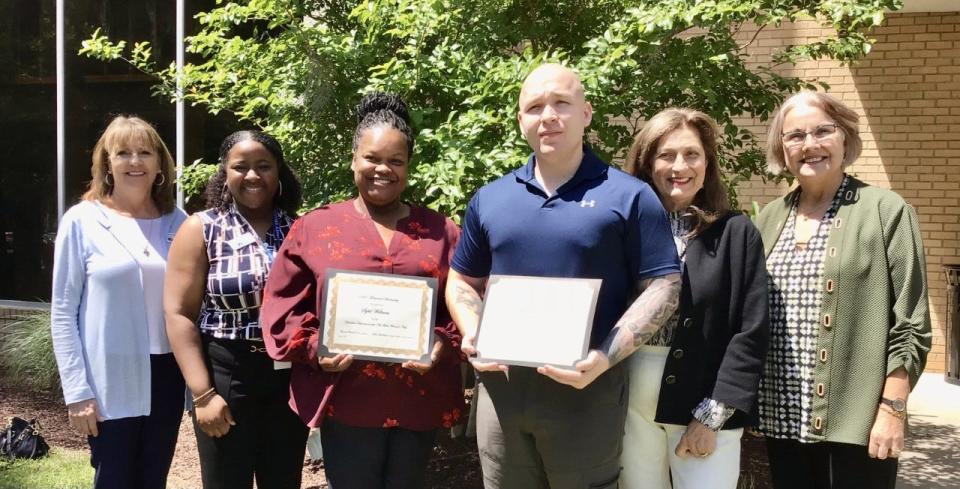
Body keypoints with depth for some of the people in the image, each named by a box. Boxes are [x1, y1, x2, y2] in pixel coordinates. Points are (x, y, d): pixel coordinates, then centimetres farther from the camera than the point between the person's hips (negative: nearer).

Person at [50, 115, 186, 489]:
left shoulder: (178, 222, 4)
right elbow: (63, 312, -5)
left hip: (166, 377, 3)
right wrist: (77, 391, -9)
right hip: (111, 381, -3)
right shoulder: (82, 221, -5)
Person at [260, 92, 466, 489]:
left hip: (420, 401, 2)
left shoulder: (440, 231, 8)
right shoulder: (313, 227, 5)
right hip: (346, 401, -1)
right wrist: (314, 348, -11)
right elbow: (283, 304, 4)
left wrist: (443, 345, -10)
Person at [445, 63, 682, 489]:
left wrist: (606, 358, -19)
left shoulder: (628, 196, -3)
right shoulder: (489, 199, 9)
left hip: (587, 391, -3)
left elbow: (662, 287, -6)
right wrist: (473, 335, -4)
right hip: (500, 389, 4)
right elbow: (463, 282, 17)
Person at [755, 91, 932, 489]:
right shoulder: (770, 218, 9)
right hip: (782, 418, 5)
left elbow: (910, 325, -7)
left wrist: (893, 408, -11)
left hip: (854, 421, -4)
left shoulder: (886, 211, -4)